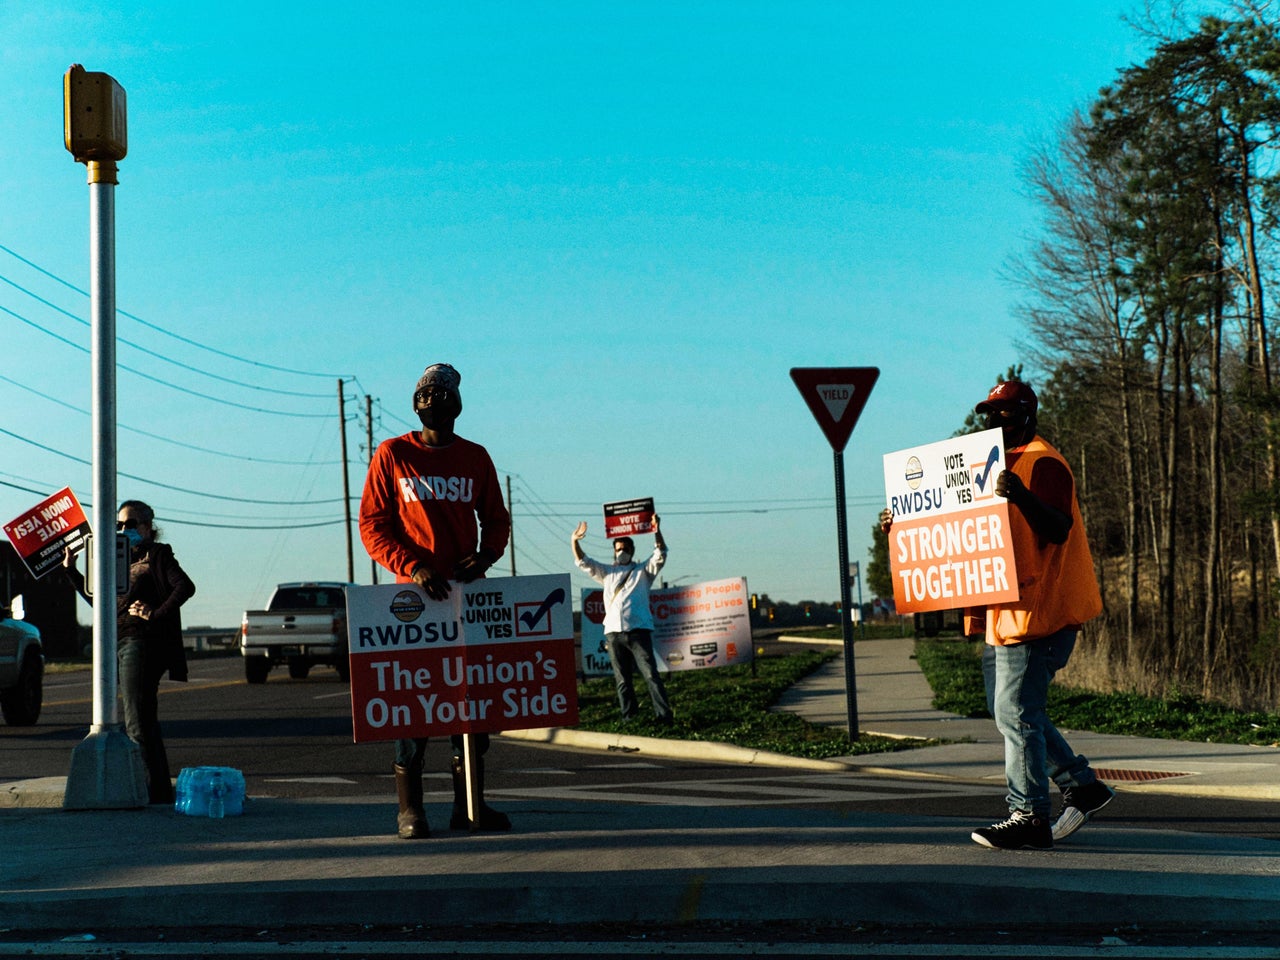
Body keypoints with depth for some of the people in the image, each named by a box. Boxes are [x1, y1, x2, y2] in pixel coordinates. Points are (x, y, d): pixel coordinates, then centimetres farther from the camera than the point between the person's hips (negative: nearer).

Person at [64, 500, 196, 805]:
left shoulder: (157, 554, -3)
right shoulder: (123, 559, 20)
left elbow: (185, 587, -17)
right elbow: (99, 598, 28)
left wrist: (156, 614, -20)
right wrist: (71, 569, 24)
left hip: (142, 641, -9)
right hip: (120, 644, 9)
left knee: (137, 722, -12)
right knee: (143, 721, 12)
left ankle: (155, 791, -10)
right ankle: (159, 789, 18)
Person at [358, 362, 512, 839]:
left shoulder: (475, 458, 11)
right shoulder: (392, 455, 2)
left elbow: (496, 520, 16)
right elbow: (372, 526, -1)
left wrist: (485, 556, -6)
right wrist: (412, 566, -15)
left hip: (468, 591, 4)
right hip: (414, 593, -3)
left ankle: (469, 803, 13)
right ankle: (409, 808, 2)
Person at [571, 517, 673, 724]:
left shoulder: (643, 571, 13)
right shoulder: (607, 572, 22)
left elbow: (660, 556, -1)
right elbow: (583, 562, 18)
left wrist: (657, 532, -15)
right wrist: (575, 542, 3)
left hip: (638, 630, -4)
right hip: (613, 632, 4)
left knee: (650, 674, -10)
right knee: (621, 679, 5)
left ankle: (664, 715, -12)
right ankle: (628, 717, 9)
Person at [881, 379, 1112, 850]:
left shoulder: (1042, 463, -10)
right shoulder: (999, 464, 21)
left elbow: (1058, 529, -23)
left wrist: (1021, 496, -40)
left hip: (1036, 609, -10)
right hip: (1003, 612, 10)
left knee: (1017, 714, -9)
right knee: (1012, 711, 14)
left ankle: (1029, 817, -2)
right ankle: (1081, 785, 23)